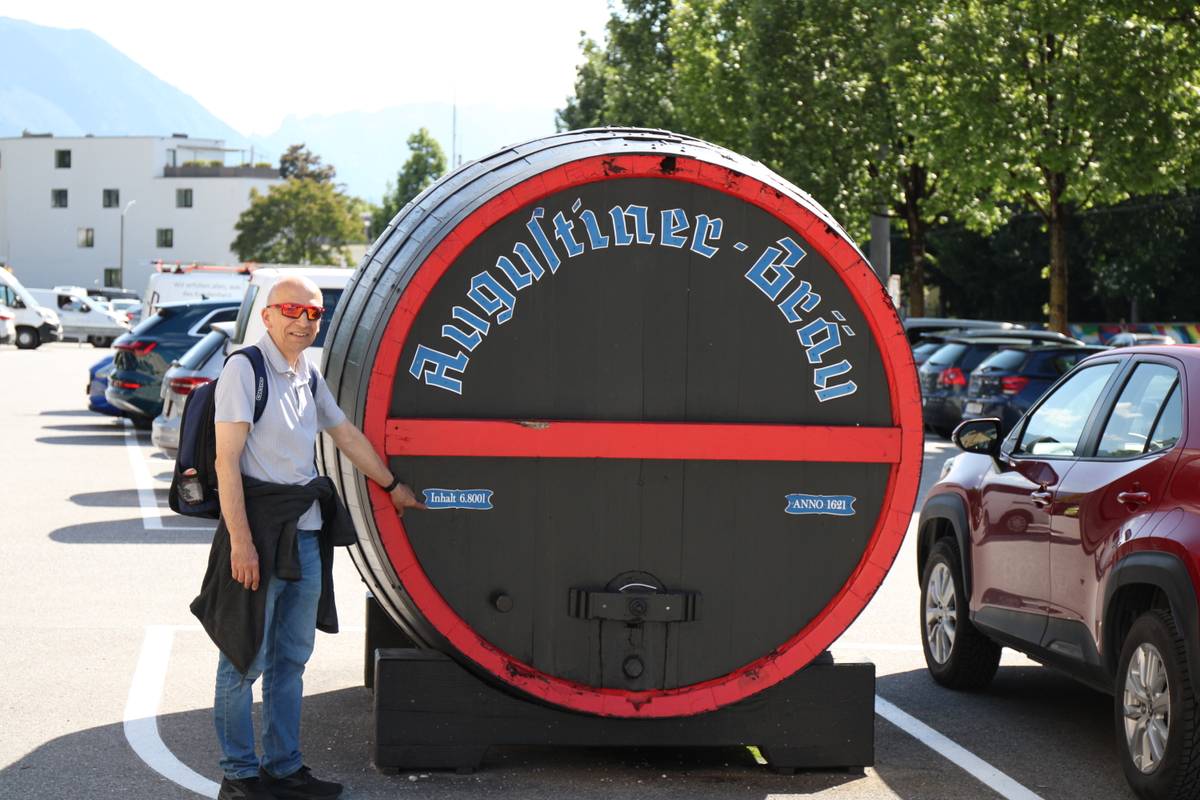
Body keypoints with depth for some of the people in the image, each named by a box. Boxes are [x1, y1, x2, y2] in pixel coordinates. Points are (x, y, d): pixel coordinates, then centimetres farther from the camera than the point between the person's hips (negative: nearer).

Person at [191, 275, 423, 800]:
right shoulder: (245, 369, -9)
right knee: (247, 658, -2)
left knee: (292, 657, 12)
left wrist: (392, 486, 38)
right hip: (259, 525, -8)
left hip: (305, 530, 8)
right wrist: (240, 538, -21)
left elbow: (347, 437, 29)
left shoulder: (308, 377, 14)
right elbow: (227, 460, -15)